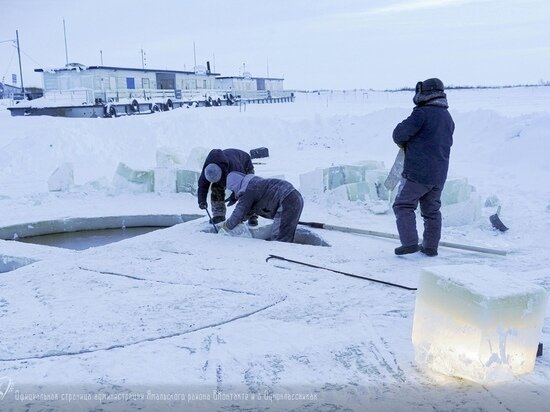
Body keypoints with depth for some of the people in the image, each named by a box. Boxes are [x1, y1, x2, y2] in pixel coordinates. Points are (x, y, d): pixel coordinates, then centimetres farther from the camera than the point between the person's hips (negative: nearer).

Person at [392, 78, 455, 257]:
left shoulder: (422, 113, -14)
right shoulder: (448, 118, 13)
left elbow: (399, 134, -17)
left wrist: (404, 144, 6)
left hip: (418, 172, -8)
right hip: (439, 174, 8)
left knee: (404, 205, 2)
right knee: (432, 210, 16)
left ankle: (410, 242, -7)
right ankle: (431, 246, 21)